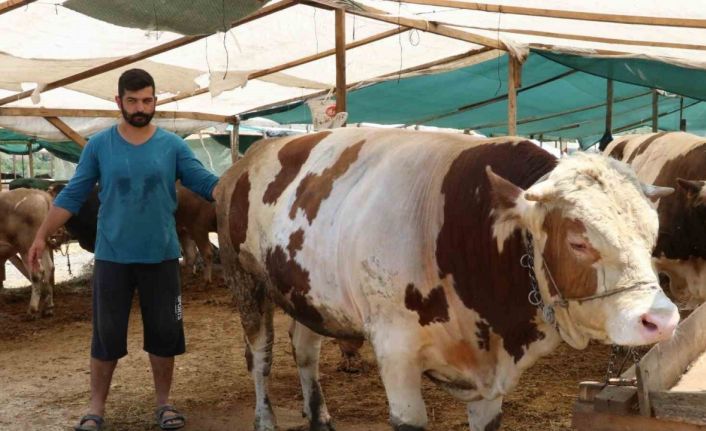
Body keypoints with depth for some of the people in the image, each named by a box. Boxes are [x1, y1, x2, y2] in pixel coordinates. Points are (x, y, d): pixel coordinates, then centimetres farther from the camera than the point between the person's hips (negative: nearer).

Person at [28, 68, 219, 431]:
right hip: (112, 256, 0)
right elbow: (72, 196, 4)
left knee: (164, 332, 8)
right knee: (107, 333, 6)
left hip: (161, 256, 1)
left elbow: (206, 183, -5)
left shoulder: (173, 145, -1)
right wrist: (42, 235, 1)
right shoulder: (99, 146, 0)